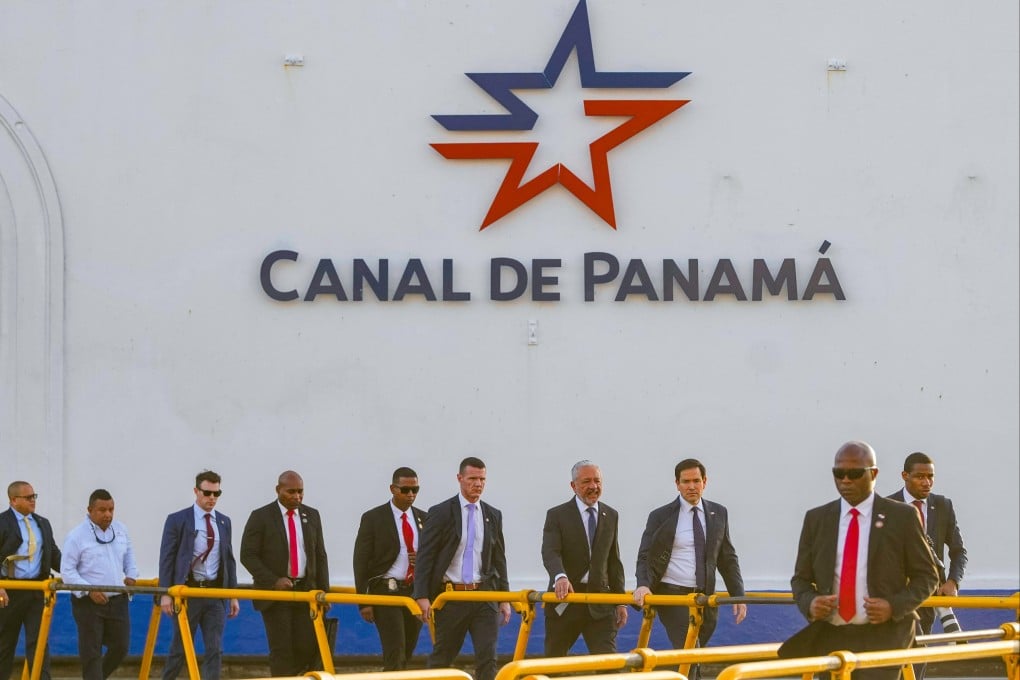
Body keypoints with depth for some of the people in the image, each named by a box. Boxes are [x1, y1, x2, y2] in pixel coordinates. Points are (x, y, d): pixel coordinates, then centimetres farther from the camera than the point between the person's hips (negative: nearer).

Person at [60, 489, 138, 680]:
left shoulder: (120, 530, 6)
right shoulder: (77, 536, -10)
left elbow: (129, 556, 24)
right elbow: (67, 571, -10)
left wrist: (131, 575, 6)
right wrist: (89, 591, -20)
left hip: (117, 600, 5)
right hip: (88, 603, -5)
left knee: (120, 648, 8)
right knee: (91, 653, -1)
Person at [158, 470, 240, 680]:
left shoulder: (224, 522, 11)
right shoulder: (177, 520, -3)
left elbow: (229, 559, 14)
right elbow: (166, 558, -5)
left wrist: (233, 595, 9)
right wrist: (165, 593, -12)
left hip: (216, 592, 4)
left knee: (215, 649, -1)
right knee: (180, 647, 4)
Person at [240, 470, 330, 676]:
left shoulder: (312, 516, 11)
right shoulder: (261, 517, -2)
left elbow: (320, 556, 14)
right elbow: (248, 555, -6)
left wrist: (323, 590, 5)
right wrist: (274, 581, -16)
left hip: (306, 590, 4)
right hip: (274, 592, -4)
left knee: (309, 648, -5)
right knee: (282, 650, -6)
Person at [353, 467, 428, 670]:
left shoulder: (424, 519, 11)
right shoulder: (373, 518, -3)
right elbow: (361, 562, -5)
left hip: (416, 592, 5)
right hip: (386, 592, -5)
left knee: (406, 654, 9)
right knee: (395, 653, -14)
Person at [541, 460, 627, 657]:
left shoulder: (611, 516, 12)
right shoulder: (557, 515, -1)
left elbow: (614, 561, 15)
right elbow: (550, 553, -16)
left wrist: (620, 602, 10)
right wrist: (560, 577, -37)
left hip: (600, 604, 2)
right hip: (564, 599, -2)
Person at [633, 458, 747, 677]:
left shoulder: (718, 514, 9)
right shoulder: (660, 517, -2)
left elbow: (727, 558, 14)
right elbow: (645, 557, -4)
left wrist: (738, 595, 6)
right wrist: (643, 585, -23)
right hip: (672, 594, -4)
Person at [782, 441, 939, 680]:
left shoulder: (902, 516, 1)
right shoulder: (816, 519, 10)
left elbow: (927, 576, 5)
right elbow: (801, 578, 15)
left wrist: (894, 606, -13)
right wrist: (809, 603, -8)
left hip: (882, 639, -4)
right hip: (829, 640, 4)